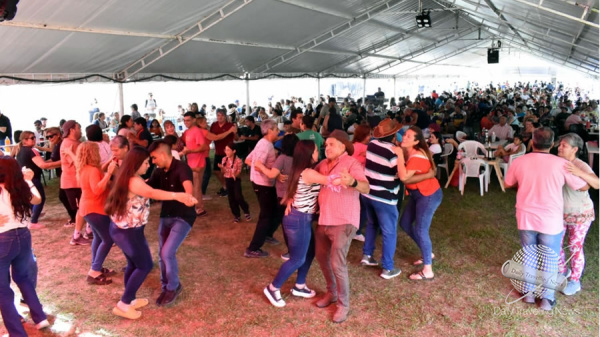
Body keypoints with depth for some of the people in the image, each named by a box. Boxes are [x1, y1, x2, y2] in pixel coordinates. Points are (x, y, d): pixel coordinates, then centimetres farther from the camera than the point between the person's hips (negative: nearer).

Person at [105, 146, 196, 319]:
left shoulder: (127, 178, 7)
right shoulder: (134, 181, -25)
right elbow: (152, 193, -45)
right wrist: (177, 195, -57)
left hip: (121, 228, 9)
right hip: (128, 231, -9)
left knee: (133, 264, 20)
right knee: (145, 266, 3)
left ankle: (130, 300, 32)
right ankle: (123, 305, 9)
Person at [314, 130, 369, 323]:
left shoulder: (351, 163, -12)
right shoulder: (323, 164, 9)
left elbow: (366, 188, -25)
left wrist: (352, 182, -48)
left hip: (343, 221, -7)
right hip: (323, 220, 8)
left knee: (337, 263, -9)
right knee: (321, 257, 17)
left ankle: (343, 304, 10)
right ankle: (332, 293, 38)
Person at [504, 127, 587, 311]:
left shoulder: (519, 162, -7)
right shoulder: (561, 164, -15)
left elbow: (507, 184, 10)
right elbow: (584, 187, -1)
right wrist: (576, 170, 18)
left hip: (526, 219, 2)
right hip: (551, 221, -2)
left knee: (529, 256, 20)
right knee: (550, 261, 14)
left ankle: (528, 292, 30)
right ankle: (547, 299, 22)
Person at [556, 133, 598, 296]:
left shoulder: (581, 166, -20)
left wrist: (579, 173, -45)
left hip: (580, 214, -4)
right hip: (560, 213, 5)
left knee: (575, 247, 4)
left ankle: (575, 281, 22)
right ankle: (561, 272, 34)